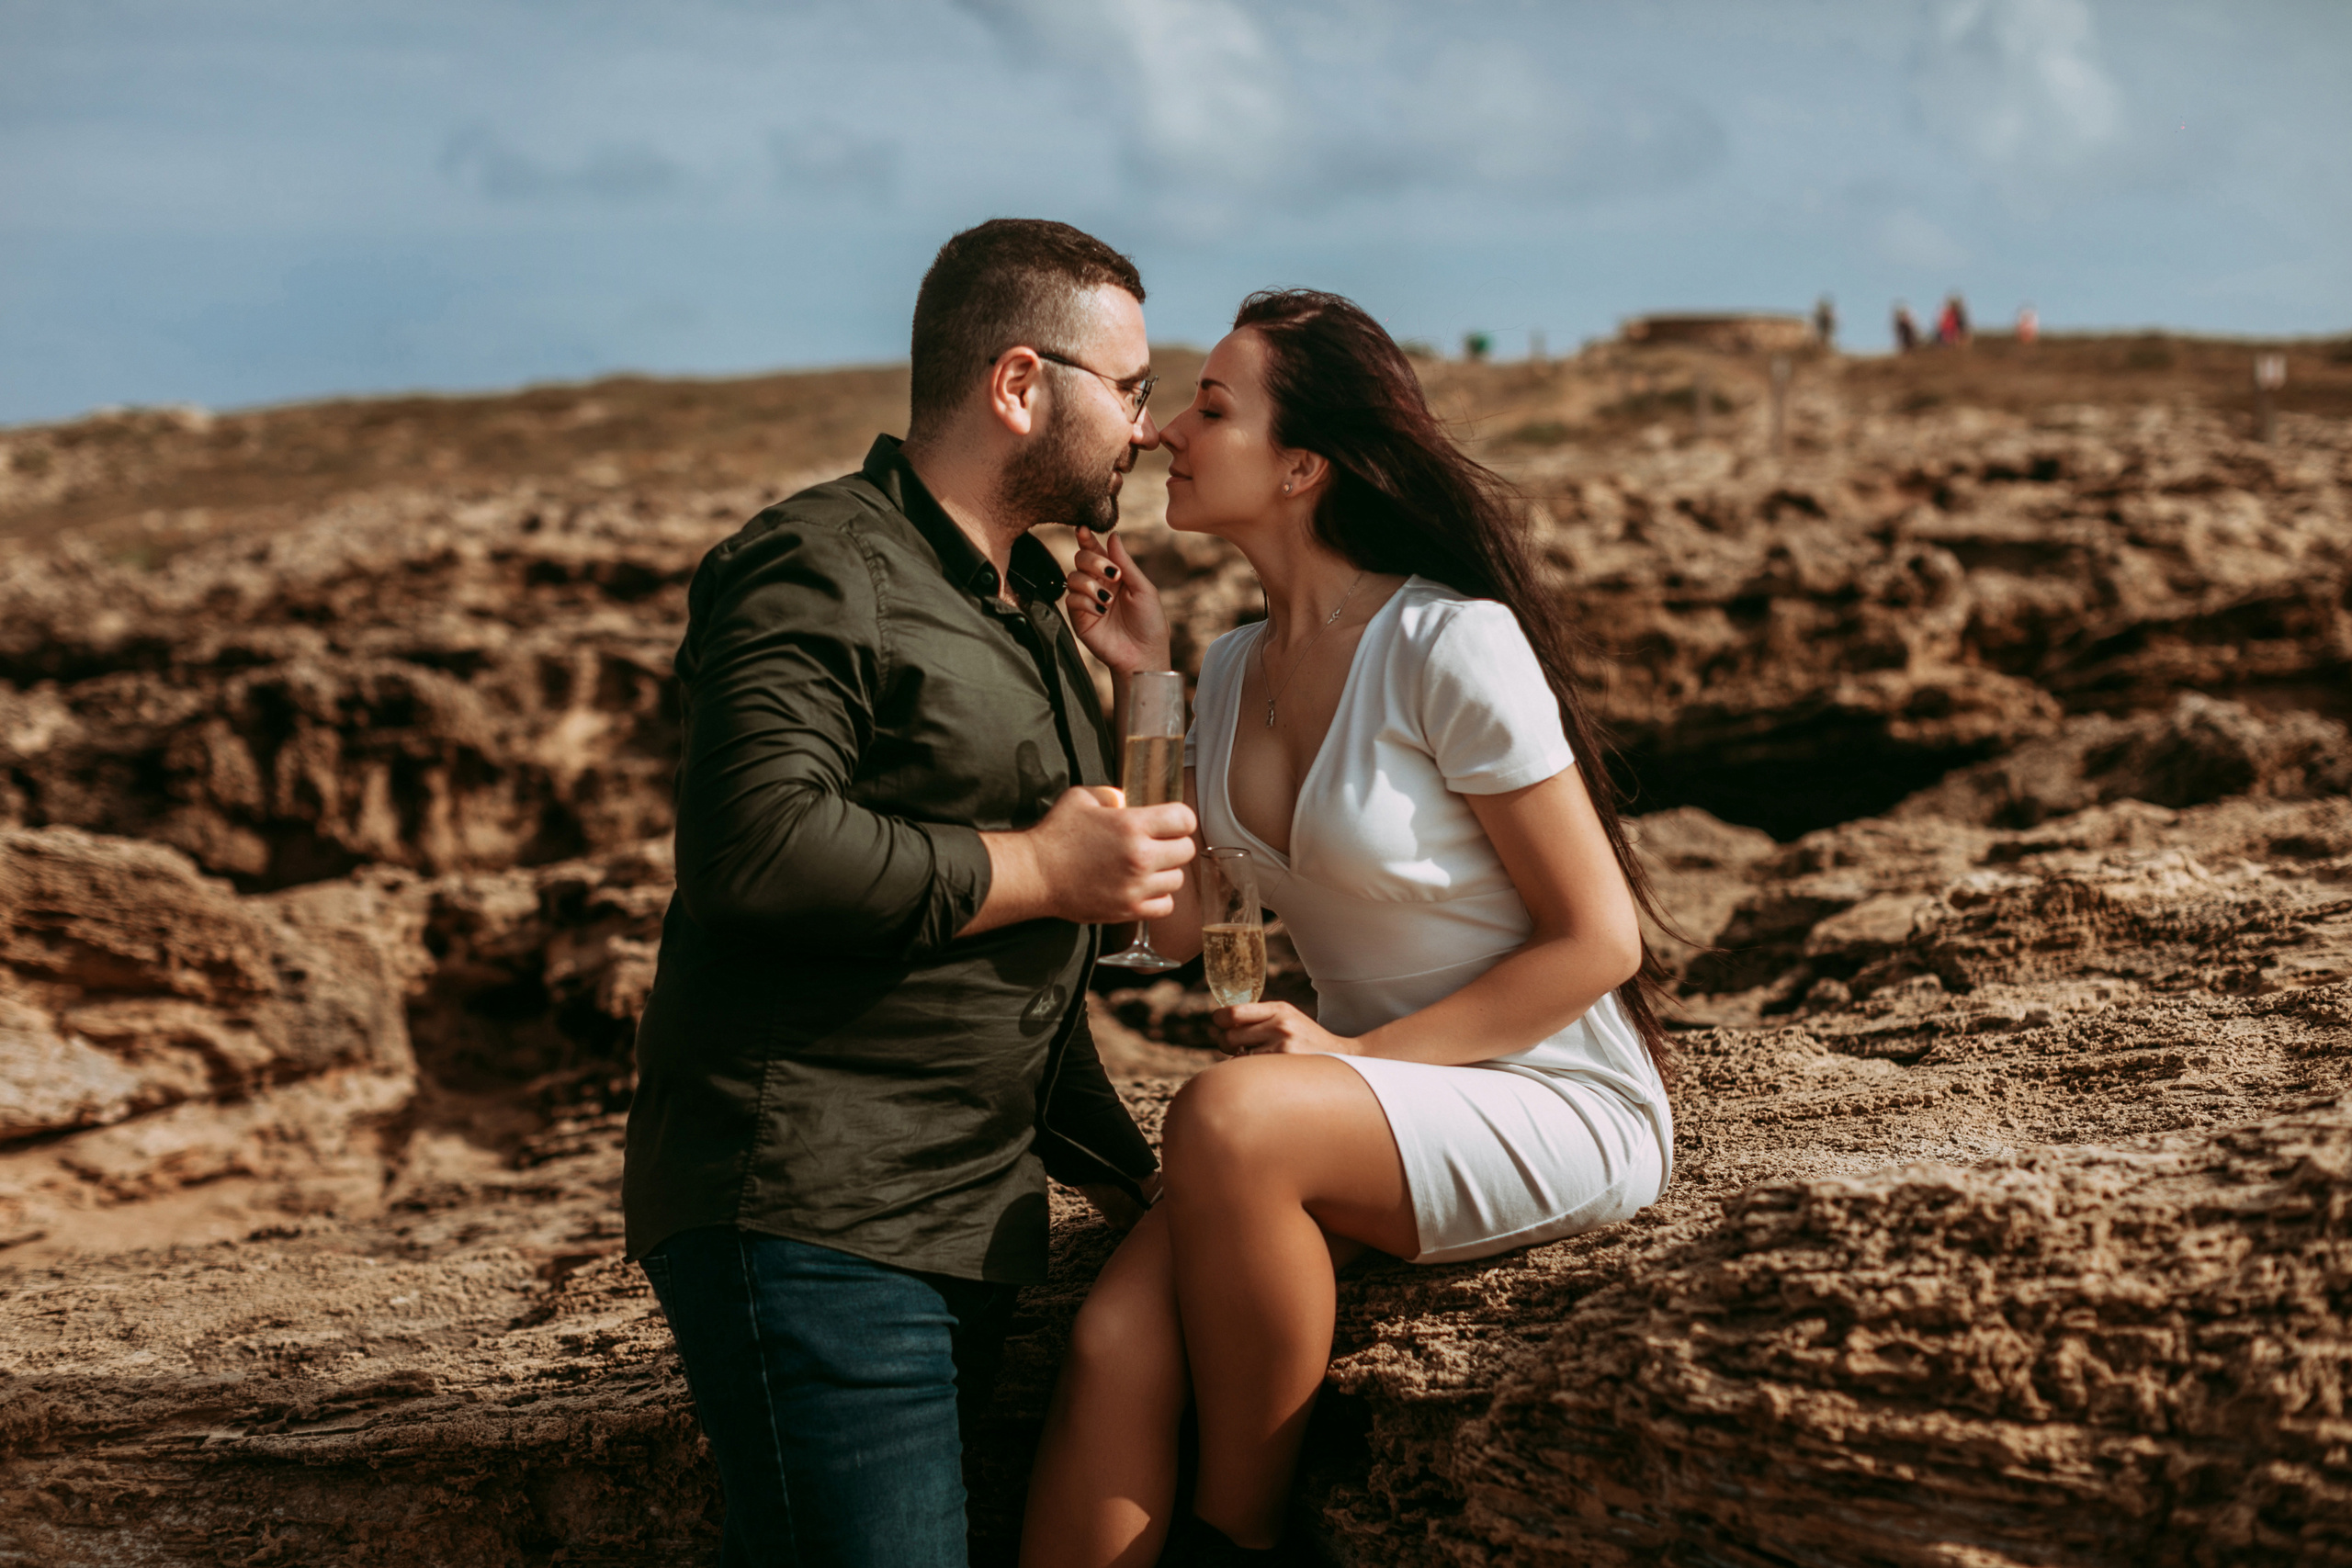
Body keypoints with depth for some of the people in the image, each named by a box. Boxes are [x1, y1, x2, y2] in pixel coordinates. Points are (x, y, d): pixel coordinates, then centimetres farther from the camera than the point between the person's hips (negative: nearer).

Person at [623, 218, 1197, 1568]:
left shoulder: (1024, 598, 24)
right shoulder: (819, 572, -8)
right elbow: (762, 848, -25)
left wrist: (1119, 1165, 24)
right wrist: (1036, 870, -15)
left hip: (968, 1224, 9)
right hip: (809, 1216, -9)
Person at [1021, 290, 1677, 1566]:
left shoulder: (1452, 646, -16)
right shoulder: (1237, 670, 8)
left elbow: (1598, 938, -13)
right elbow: (1171, 919, 5)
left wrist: (1360, 1057, -19)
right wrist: (1141, 681, 1)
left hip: (1562, 1111, -6)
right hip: (1381, 1104, 6)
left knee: (1231, 1116, -34)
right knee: (1114, 1343, -21)